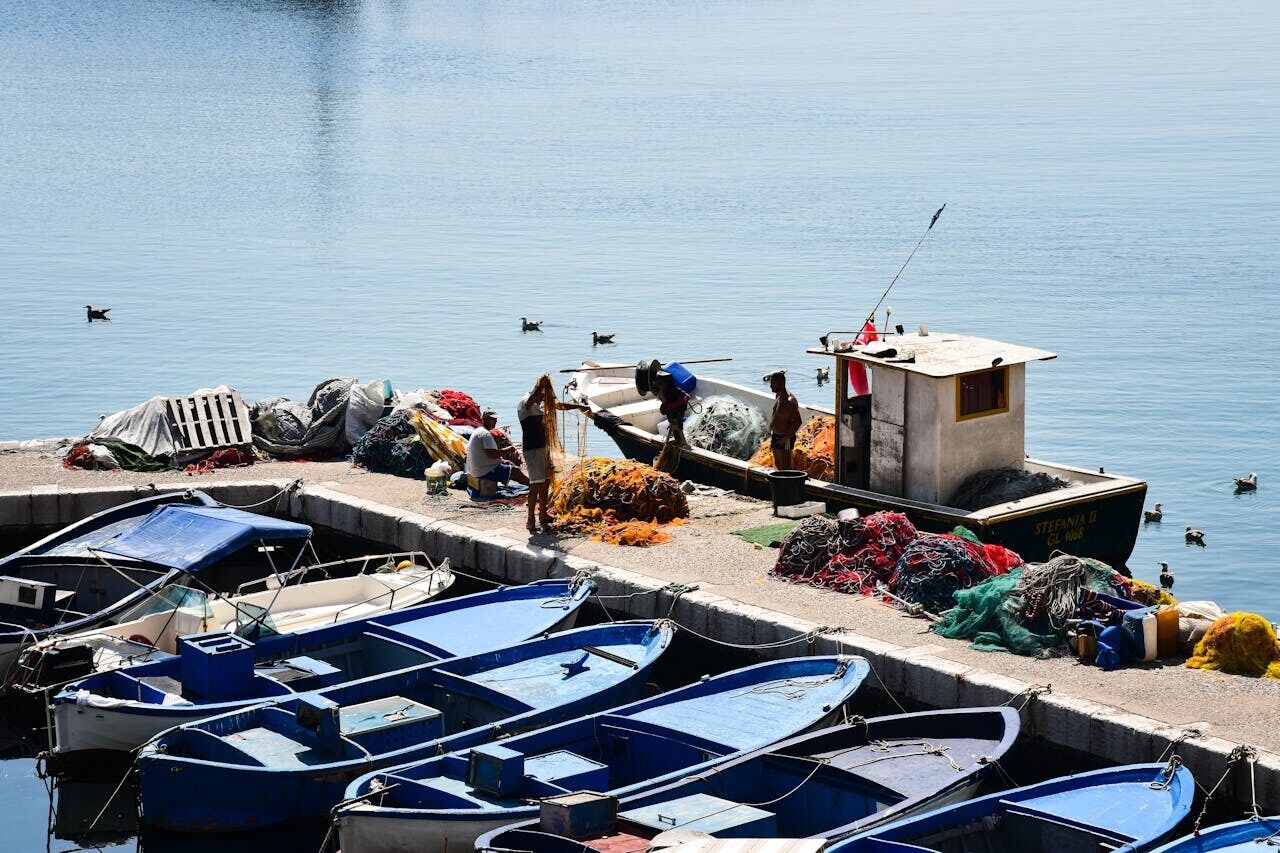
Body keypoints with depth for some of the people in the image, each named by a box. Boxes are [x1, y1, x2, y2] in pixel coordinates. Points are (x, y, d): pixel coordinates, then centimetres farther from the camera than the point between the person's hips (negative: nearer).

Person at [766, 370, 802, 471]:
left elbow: (797, 422, -26)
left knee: (785, 468, -6)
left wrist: (785, 438, -25)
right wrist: (771, 434, 18)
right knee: (778, 466, 18)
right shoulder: (778, 396, 7)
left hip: (784, 439, -10)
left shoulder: (789, 401, -23)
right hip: (776, 436, 10)